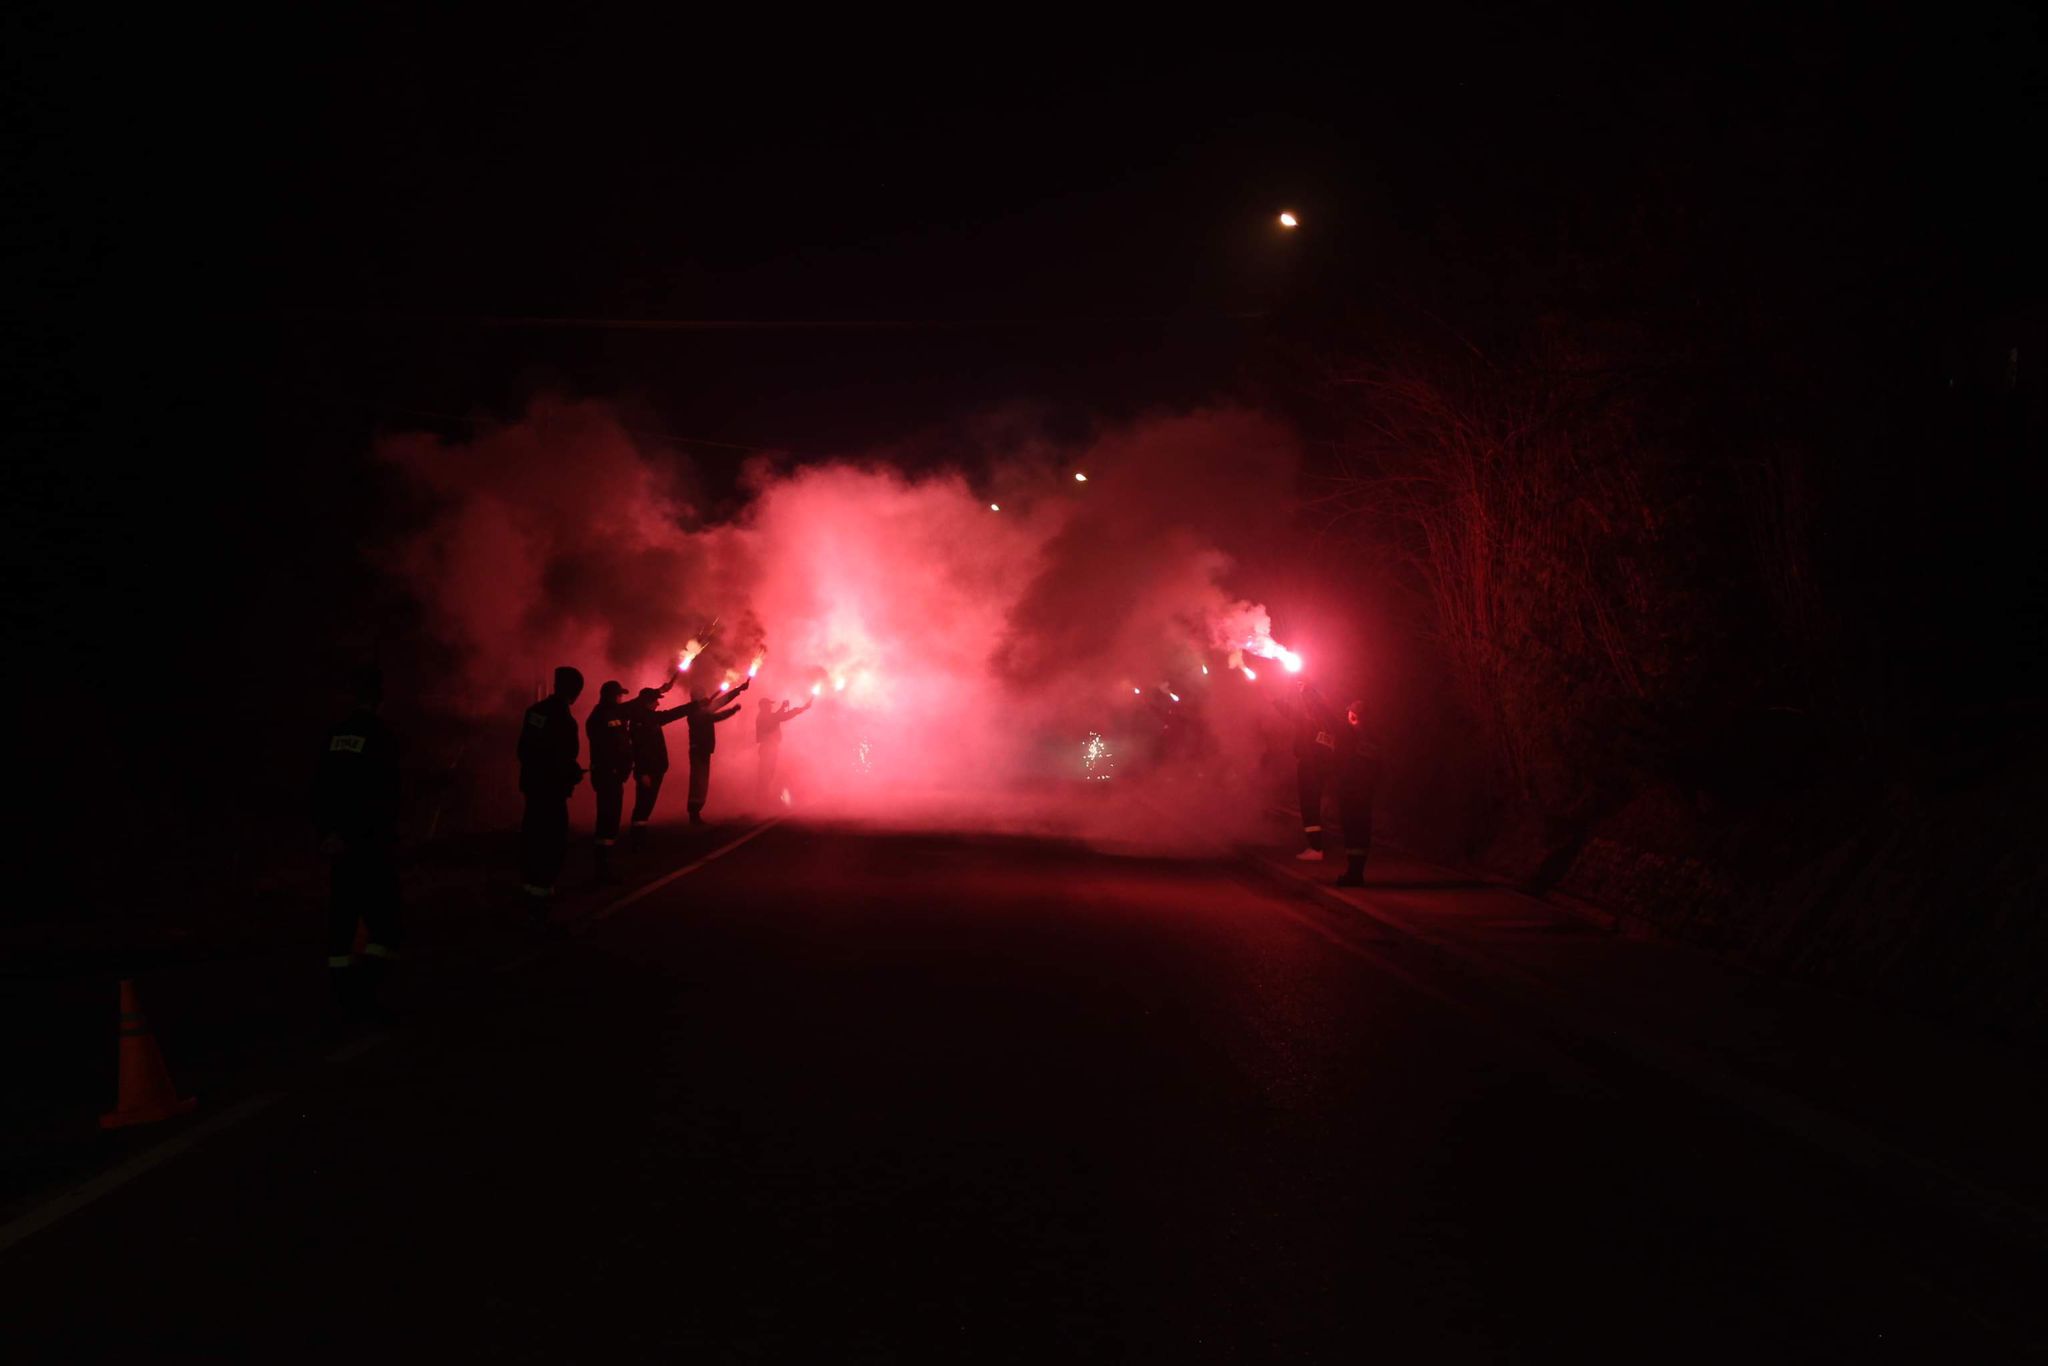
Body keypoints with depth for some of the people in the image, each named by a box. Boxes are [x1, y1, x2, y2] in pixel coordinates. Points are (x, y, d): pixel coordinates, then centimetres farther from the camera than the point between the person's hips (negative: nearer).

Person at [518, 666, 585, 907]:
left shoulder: (537, 709, 4)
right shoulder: (563, 719, -22)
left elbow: (524, 748, 11)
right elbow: (564, 760, -22)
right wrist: (576, 773, -2)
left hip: (532, 782, 9)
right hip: (551, 787, -9)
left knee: (534, 833, 20)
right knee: (552, 840, -4)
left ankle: (533, 883, 33)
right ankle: (541, 891, -6)